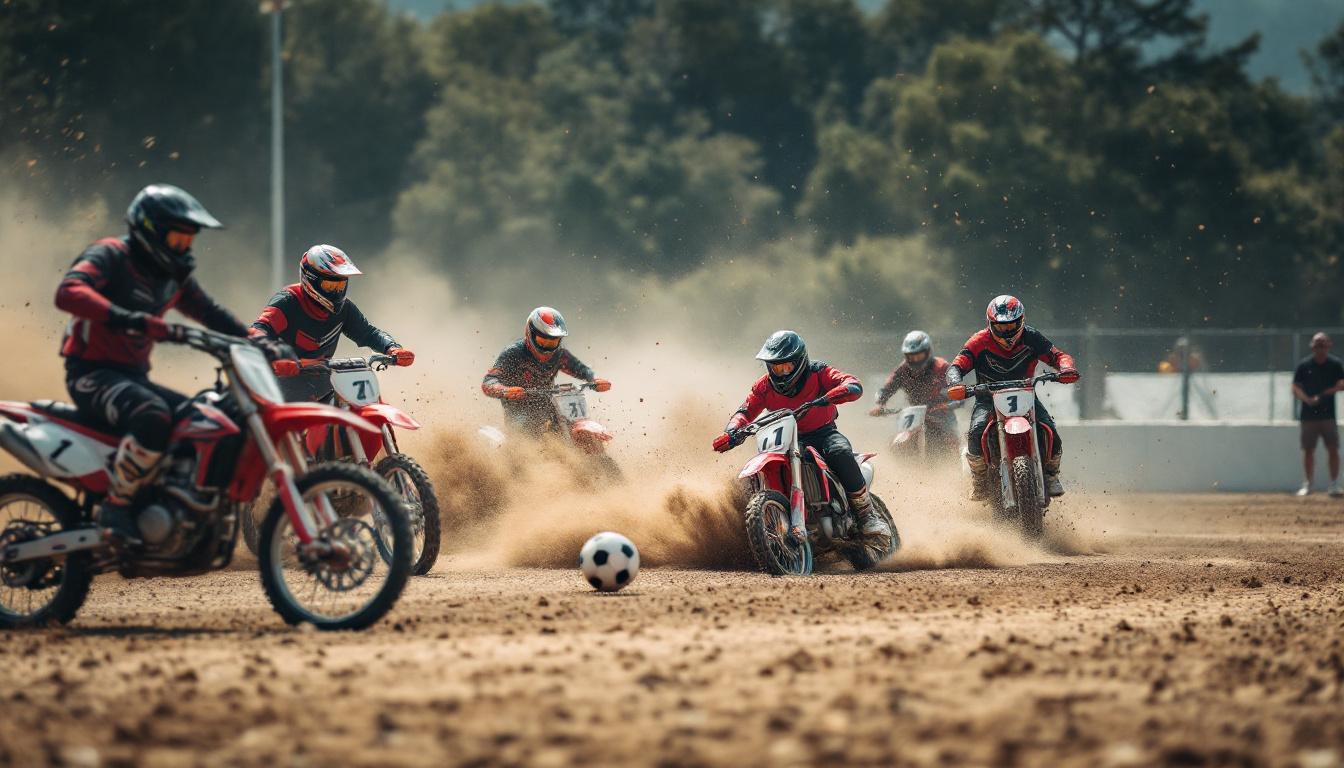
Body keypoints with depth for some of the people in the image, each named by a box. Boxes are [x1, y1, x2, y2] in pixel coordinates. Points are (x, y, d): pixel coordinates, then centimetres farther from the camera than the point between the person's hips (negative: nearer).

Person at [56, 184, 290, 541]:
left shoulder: (174, 276, 15)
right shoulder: (111, 256, -11)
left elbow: (211, 313, 25)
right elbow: (68, 293, -29)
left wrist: (257, 344, 9)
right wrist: (125, 318, -43)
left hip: (134, 376, 9)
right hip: (92, 374, -9)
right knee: (153, 416, -37)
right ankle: (115, 506, -27)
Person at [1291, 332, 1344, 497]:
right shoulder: (1304, 365, 3)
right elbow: (1296, 389, 0)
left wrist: (1329, 391, -23)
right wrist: (1308, 399, -18)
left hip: (1328, 415, 0)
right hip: (1308, 414, 0)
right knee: (1308, 451, 4)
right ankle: (1307, 485, 13)